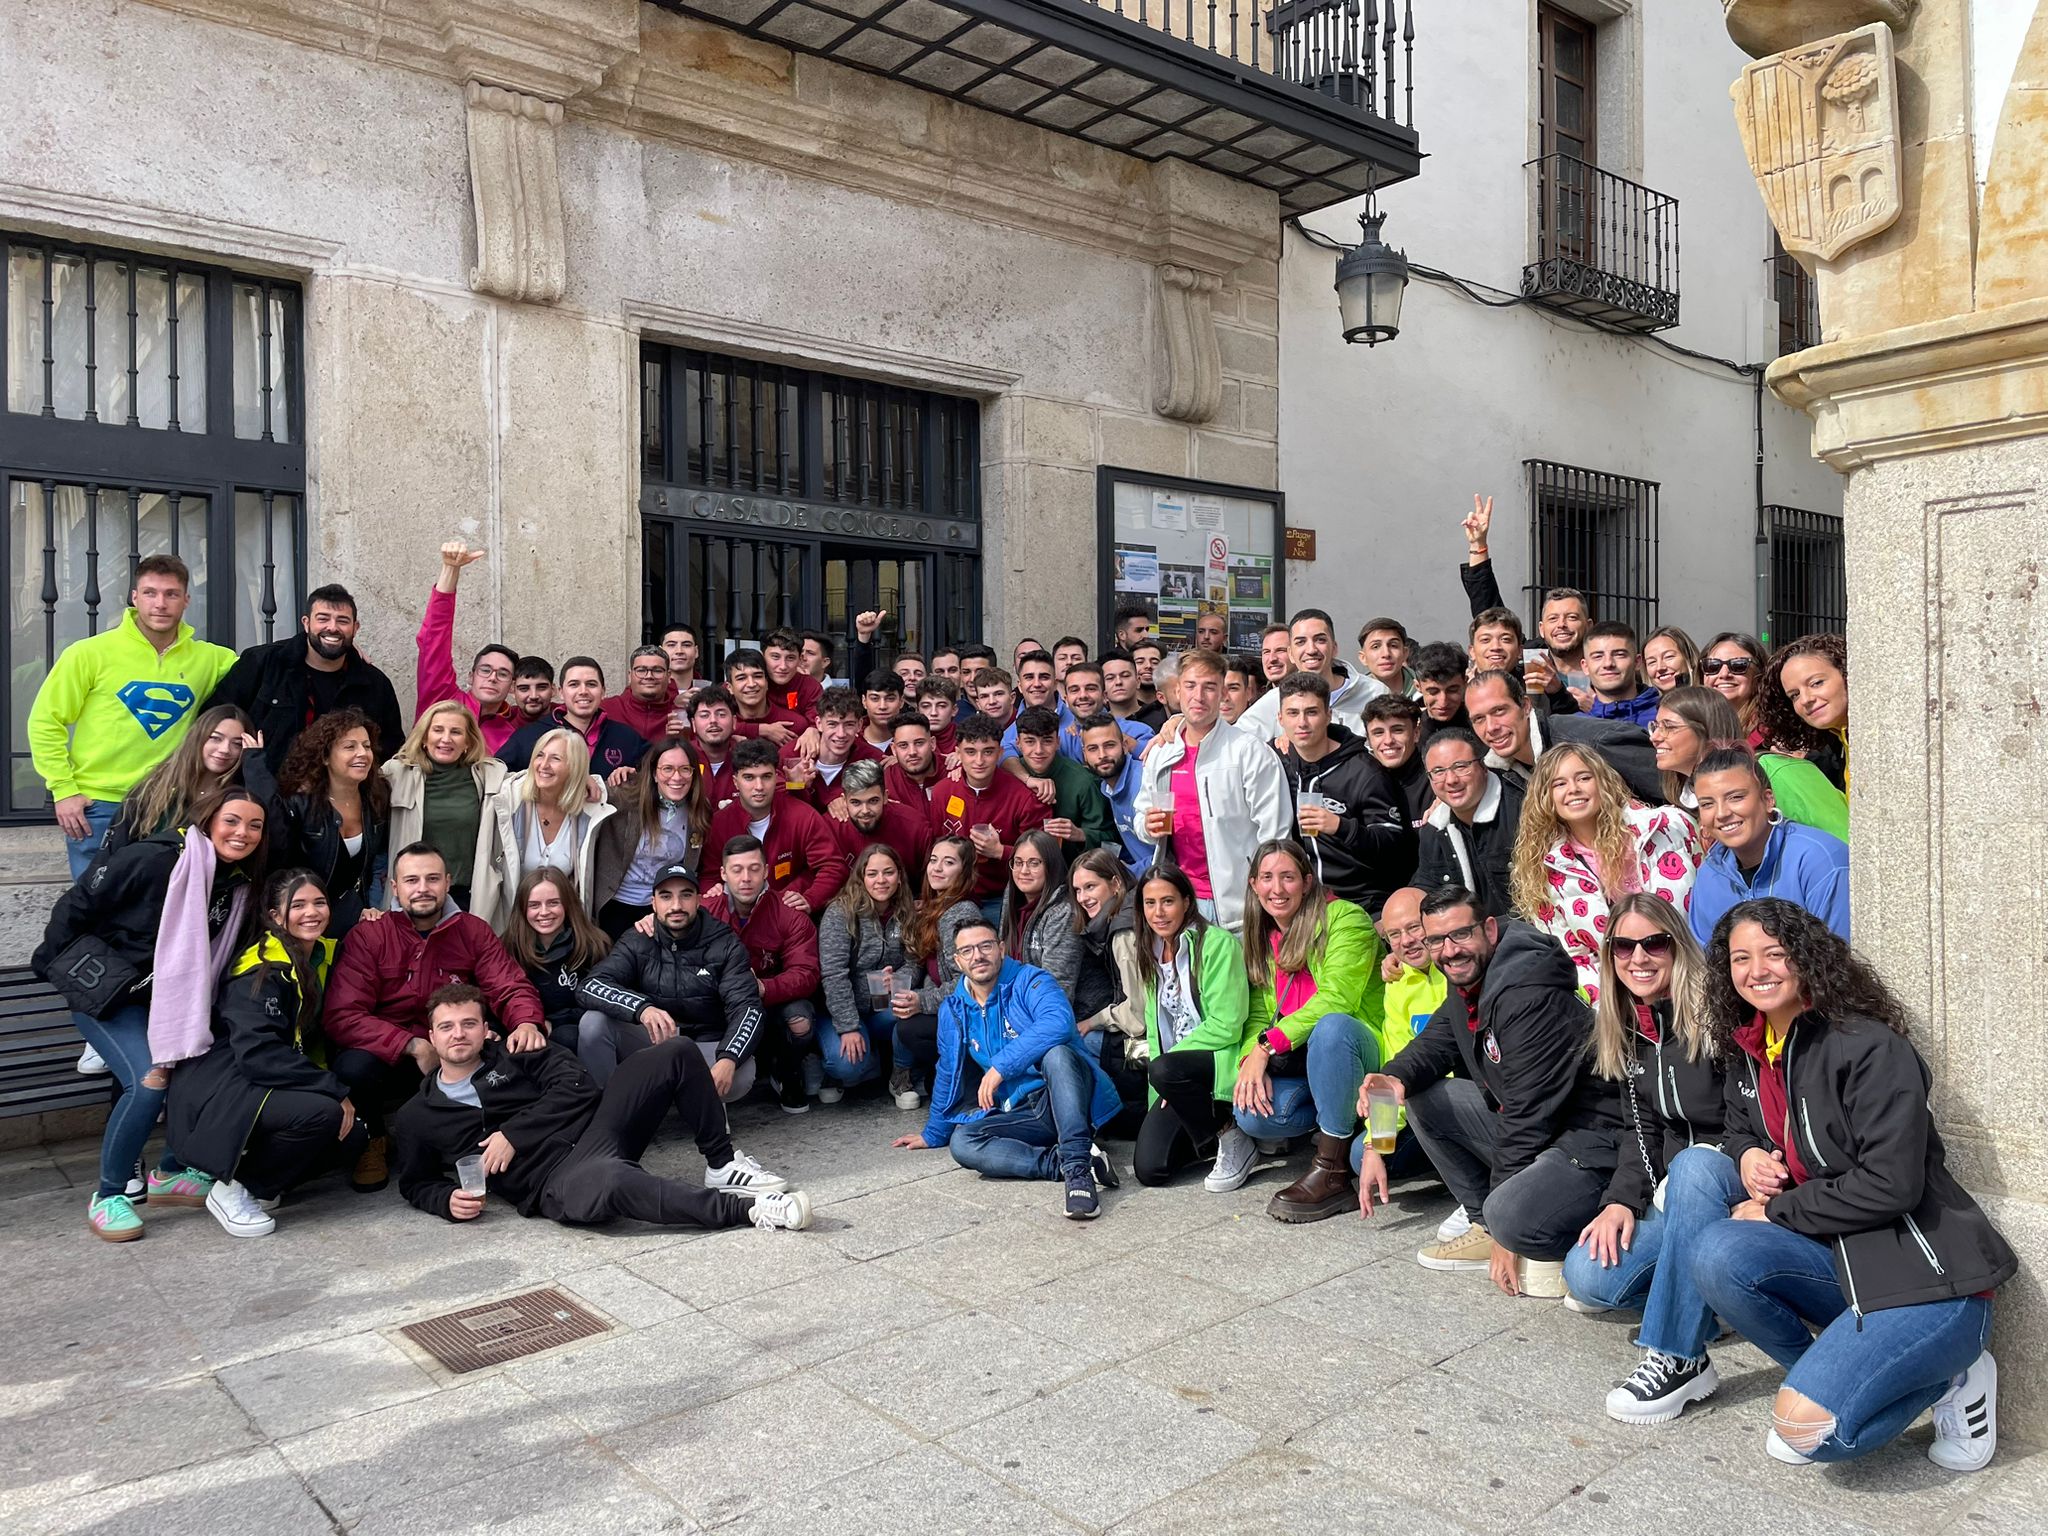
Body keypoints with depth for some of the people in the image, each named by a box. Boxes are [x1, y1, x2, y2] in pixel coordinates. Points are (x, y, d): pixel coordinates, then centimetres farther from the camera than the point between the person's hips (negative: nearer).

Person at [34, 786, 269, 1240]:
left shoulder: (238, 884, 0)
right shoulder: (154, 858, -20)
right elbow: (76, 907, -12)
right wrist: (54, 966, -2)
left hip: (172, 999, 7)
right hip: (104, 992, -7)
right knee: (149, 1083, -23)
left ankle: (170, 1174, 14)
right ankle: (108, 1196, -5)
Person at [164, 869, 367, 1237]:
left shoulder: (323, 955, 6)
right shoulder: (261, 971, -19)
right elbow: (258, 1054, -28)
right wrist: (334, 1089, -27)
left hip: (270, 1086, 8)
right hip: (219, 1093, -8)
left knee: (352, 1138, -8)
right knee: (322, 1113, -30)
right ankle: (235, 1190, -11)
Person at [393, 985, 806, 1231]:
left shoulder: (509, 1056, 17)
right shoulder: (417, 1117, 16)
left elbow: (575, 1084, 3)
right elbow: (416, 1183, 22)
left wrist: (513, 1134, -7)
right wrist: (447, 1199, -1)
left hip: (593, 1125, 4)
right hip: (555, 1180, -4)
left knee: (676, 1053, -12)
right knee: (611, 1180, -43)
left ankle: (722, 1166, -3)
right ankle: (743, 1209, -35)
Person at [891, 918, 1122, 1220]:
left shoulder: (1029, 981, -6)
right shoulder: (953, 1010, 12)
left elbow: (1059, 1022, -27)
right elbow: (948, 1075, 25)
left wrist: (1001, 1065, -28)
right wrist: (934, 1134, 30)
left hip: (1061, 1098, -5)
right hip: (1020, 1114, 5)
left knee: (1055, 1053, -37)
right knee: (962, 1142, -23)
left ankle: (1077, 1168, -43)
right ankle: (1061, 1163, -29)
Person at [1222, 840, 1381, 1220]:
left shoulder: (1345, 919, -10)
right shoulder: (1263, 940, 12)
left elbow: (1335, 1001, -20)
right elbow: (1259, 1015, 6)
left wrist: (1268, 1046, -24)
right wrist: (1251, 1060, -15)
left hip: (1357, 1052, -5)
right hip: (1298, 1064, 5)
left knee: (1332, 1026, -39)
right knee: (1251, 1114, -25)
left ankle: (1332, 1172, -29)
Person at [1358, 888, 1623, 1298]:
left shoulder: (1529, 997, -24)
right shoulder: (1466, 988, 6)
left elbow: (1528, 1112, -23)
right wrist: (1396, 1078, -20)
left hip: (1591, 1134, -10)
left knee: (1511, 1220, -33)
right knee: (1423, 1095, 3)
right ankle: (1484, 1223, 7)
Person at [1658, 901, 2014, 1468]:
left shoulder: (1871, 1047, -16)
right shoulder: (1748, 1051, 7)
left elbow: (1891, 1186, -22)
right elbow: (1738, 1129, 23)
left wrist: (1775, 1210, -13)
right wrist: (1747, 1156, -2)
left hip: (1924, 1275, -7)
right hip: (1833, 1258, 7)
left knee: (1805, 1426, -23)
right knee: (1695, 1165, -18)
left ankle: (1944, 1376, 4)